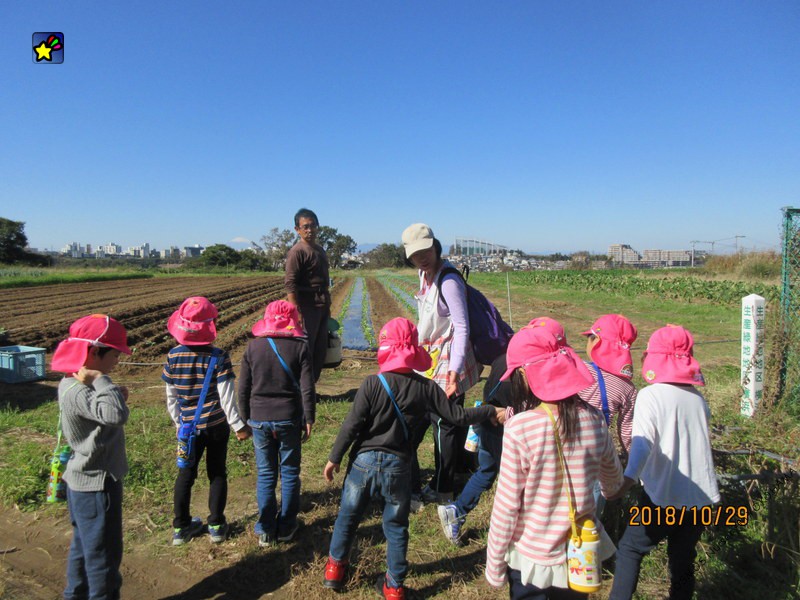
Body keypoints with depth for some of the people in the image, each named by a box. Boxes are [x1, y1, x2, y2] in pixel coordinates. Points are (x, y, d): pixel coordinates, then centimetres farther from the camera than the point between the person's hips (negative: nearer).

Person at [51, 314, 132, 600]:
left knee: (84, 545, 26)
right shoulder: (76, 392, -29)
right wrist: (101, 379, -34)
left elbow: (106, 415, 11)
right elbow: (116, 415, -45)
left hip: (85, 482, 10)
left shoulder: (77, 384, 2)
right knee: (103, 552, 6)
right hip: (96, 485, -10)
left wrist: (116, 394, -8)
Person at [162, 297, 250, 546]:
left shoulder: (173, 356, -7)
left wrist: (178, 422, 16)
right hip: (216, 425, -2)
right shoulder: (219, 357, -18)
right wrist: (238, 425, -7)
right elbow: (226, 395, -17)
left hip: (189, 425, 3)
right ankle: (216, 525, 23)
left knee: (185, 473, 16)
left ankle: (181, 527, 28)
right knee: (217, 473, 13)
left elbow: (171, 396, 2)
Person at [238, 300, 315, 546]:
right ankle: (286, 528, 20)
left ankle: (266, 530, 18)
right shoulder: (300, 347, -6)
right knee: (290, 473, 12)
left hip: (259, 419, 1)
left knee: (265, 474, 12)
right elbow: (307, 389, -8)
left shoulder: (253, 346, -1)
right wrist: (309, 420, 1)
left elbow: (243, 387, 3)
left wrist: (245, 418, 13)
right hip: (289, 419, -1)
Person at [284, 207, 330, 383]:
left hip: (321, 307, 9)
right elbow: (290, 284, -16)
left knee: (320, 350, 12)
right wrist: (296, 311, -22)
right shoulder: (297, 252, -10)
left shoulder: (320, 250, 16)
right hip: (307, 308, -8)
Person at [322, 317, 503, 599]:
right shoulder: (426, 387, -9)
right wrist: (491, 411, 10)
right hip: (398, 467, 1)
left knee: (347, 516, 20)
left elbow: (351, 425, -14)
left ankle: (335, 568, 38)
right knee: (396, 526, 17)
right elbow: (457, 415, -4)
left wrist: (334, 458, -2)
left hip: (364, 462, -1)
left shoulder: (373, 384, -15)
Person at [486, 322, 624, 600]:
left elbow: (507, 505, -17)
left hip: (530, 559, -3)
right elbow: (614, 481, 8)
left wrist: (494, 565, -3)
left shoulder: (520, 428, -24)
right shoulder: (594, 420, -11)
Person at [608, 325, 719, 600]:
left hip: (664, 497, -5)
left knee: (630, 549, 12)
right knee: (683, 559, 19)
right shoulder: (697, 396, 4)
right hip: (703, 496, 5)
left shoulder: (650, 395, -14)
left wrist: (628, 477, -40)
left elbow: (643, 441, -29)